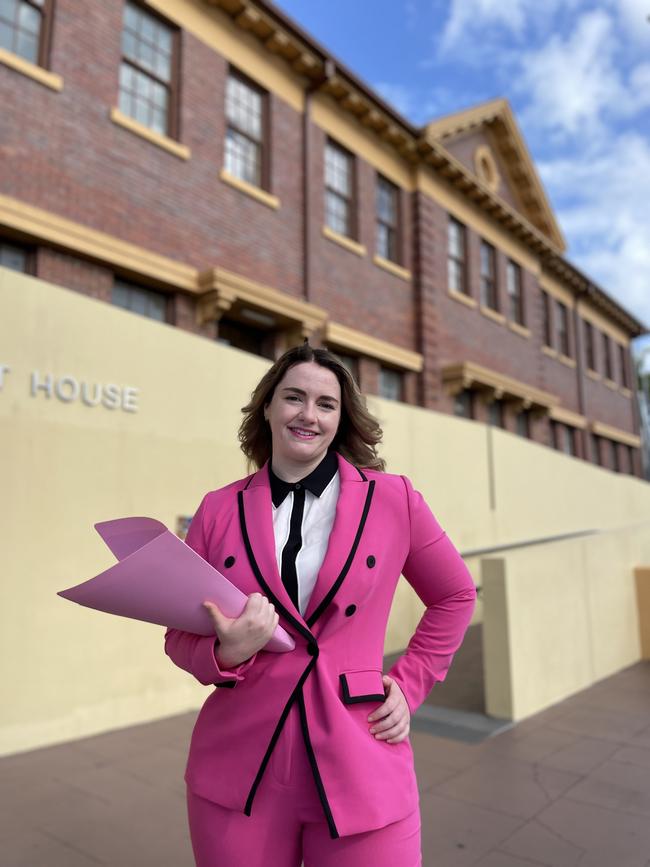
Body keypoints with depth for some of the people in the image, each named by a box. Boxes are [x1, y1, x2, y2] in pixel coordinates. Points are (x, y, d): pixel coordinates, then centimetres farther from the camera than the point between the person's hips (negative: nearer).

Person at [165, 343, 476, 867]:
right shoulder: (219, 510, 0)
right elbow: (181, 637, 4)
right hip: (239, 769, 2)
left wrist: (410, 685, 4)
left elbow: (455, 596, 12)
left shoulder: (394, 499, -3)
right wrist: (226, 653, -17)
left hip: (359, 769, -1)